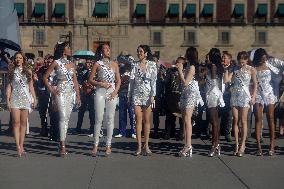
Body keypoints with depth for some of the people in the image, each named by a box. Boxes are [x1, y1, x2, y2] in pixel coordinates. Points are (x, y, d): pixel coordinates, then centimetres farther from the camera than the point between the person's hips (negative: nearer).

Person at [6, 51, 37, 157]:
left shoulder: (28, 71, 10)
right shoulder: (11, 71, 7)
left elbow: (31, 86, 12)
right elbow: (9, 86, 5)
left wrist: (34, 99, 6)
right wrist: (7, 100, -3)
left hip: (26, 99, 2)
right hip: (15, 99, -1)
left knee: (23, 123, 2)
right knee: (16, 122, -9)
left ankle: (21, 146, 7)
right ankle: (18, 147, -12)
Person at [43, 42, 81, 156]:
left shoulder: (71, 64, 14)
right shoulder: (56, 63, 0)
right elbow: (45, 77, 1)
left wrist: (78, 96, 12)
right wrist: (51, 90, -6)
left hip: (71, 93, 5)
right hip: (61, 92, -5)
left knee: (66, 118, 5)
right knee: (63, 117, -14)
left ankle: (62, 143, 12)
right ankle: (62, 146, -15)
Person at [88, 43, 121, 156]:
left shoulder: (114, 64, 12)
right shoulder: (97, 64, 5)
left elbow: (118, 80, 10)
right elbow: (90, 80, 3)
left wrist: (115, 91, -4)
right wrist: (101, 83, -11)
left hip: (112, 93, 2)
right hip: (100, 93, -2)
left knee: (110, 119, 2)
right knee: (99, 119, -3)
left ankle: (108, 145, 7)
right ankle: (95, 145, 2)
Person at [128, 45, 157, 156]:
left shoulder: (152, 65, 3)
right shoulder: (135, 65, 10)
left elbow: (154, 81, -2)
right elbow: (131, 80, 10)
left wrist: (153, 96, -9)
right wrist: (129, 95, 6)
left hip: (147, 94, -2)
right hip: (137, 94, 2)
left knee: (146, 120, 1)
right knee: (138, 120, -2)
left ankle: (146, 145, 7)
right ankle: (139, 146, -1)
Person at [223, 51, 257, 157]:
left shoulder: (251, 70, 0)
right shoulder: (234, 69, 6)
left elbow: (255, 84, 1)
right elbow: (226, 80, -2)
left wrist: (253, 96, -6)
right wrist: (226, 70, -6)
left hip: (245, 96, -3)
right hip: (235, 96, 3)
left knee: (243, 121, -4)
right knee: (235, 120, 2)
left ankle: (242, 145, 0)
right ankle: (236, 144, 8)